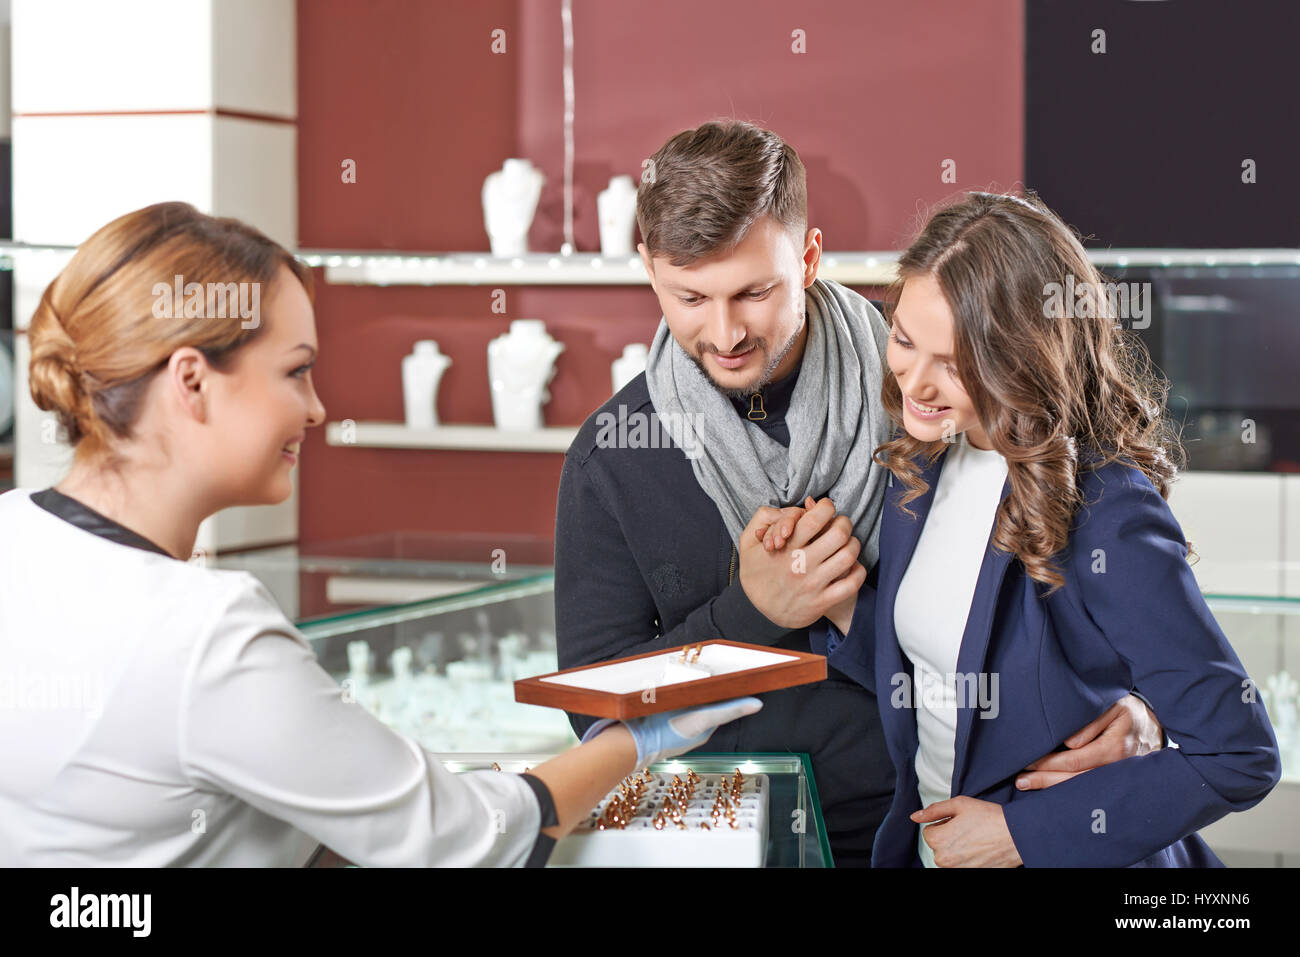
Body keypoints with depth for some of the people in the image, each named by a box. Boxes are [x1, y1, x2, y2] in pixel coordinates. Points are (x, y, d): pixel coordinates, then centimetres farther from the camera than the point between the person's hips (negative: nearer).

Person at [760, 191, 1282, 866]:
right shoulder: (923, 466, -3)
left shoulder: (1104, 514, -24)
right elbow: (912, 676, 6)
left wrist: (1023, 832, -19)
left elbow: (1238, 754, -23)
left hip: (1067, 856, -6)